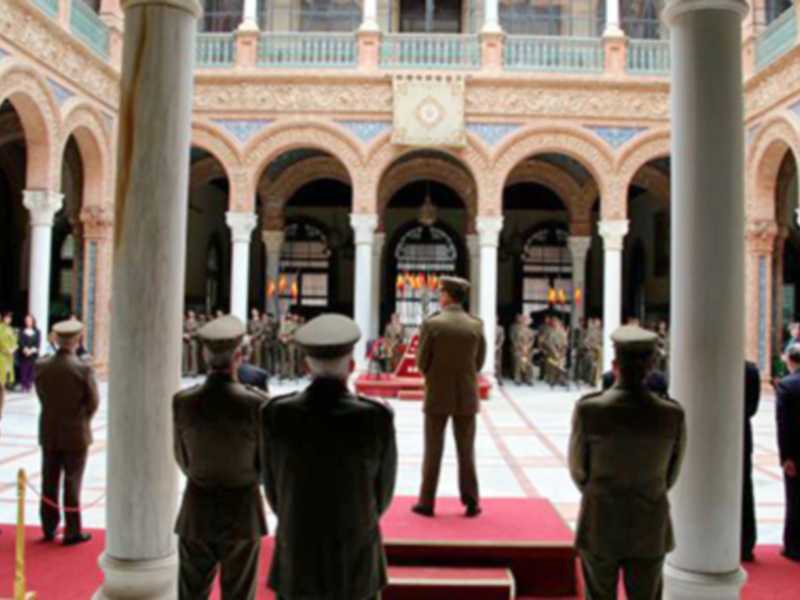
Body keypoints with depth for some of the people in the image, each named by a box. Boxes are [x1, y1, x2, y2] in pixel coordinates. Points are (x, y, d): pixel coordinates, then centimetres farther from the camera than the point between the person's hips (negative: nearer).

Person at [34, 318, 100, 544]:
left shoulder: (41, 366, -5)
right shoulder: (83, 368, -18)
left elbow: (41, 395, 6)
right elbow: (93, 402, -11)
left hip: (48, 434, 4)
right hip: (75, 435, -4)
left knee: (49, 481, 15)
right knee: (72, 483, 5)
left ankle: (49, 528, 26)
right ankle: (72, 532, 13)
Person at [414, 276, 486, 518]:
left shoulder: (431, 324, -12)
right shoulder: (476, 325, -2)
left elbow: (422, 363, -7)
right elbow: (479, 362, 4)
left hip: (437, 396, -2)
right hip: (467, 396, 2)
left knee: (433, 451, 7)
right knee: (466, 451, 11)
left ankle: (426, 502, 13)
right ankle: (471, 502, 16)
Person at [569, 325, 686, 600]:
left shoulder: (587, 409, -20)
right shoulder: (673, 415, -14)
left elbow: (579, 471, -5)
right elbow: (670, 475, 2)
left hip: (600, 527, -1)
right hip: (649, 530, 2)